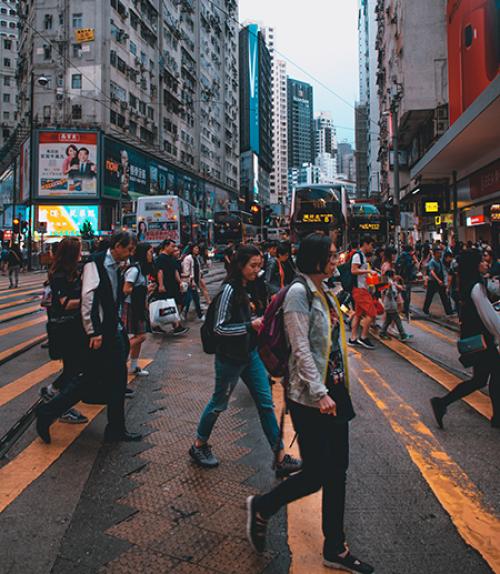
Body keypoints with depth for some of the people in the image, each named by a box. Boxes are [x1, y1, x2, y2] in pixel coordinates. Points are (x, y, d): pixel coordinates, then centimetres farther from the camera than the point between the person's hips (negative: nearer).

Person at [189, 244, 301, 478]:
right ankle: (199, 446, 34)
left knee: (266, 403, 6)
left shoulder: (248, 287, 6)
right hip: (230, 358, -8)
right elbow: (220, 327, -21)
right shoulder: (229, 290, -20)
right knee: (219, 403, 11)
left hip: (250, 354, 8)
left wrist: (258, 320, 2)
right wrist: (250, 325, -26)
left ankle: (281, 458, 13)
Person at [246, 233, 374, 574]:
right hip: (310, 397, -8)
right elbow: (301, 349, -19)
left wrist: (340, 388, 17)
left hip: (335, 392, 9)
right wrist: (320, 393, -20)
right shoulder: (299, 292, -14)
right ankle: (261, 508, 25)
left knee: (337, 471, 13)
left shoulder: (326, 293, 12)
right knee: (315, 475, 0)